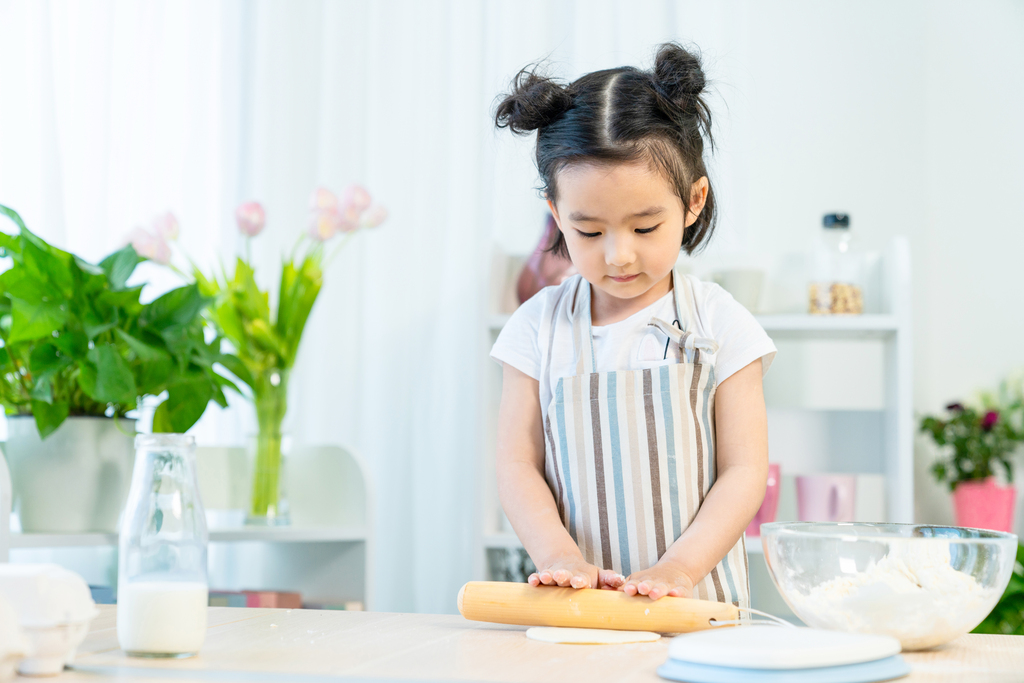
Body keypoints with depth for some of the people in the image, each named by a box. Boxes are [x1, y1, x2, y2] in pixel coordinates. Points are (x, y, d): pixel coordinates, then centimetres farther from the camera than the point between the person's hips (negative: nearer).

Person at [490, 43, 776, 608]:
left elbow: (744, 470, 0)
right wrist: (560, 556, -14)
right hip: (573, 606, 1)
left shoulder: (719, 324, 2)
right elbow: (518, 465, 4)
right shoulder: (540, 327, 5)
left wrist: (678, 568, -13)